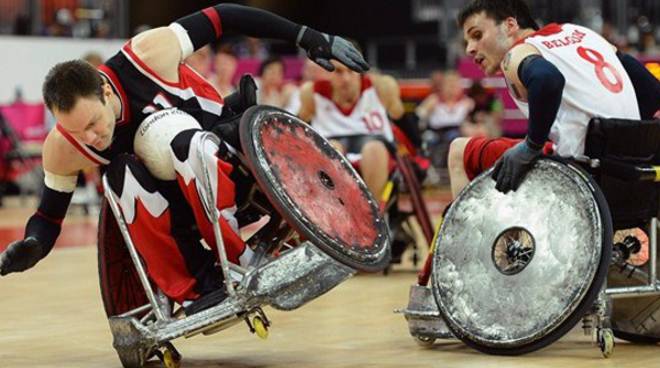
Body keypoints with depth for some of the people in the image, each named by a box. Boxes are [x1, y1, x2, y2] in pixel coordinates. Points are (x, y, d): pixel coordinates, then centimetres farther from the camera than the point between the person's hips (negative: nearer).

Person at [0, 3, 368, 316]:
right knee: (123, 174, -32)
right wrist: (31, 246, -27)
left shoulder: (148, 55, -27)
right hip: (173, 191, 2)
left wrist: (311, 38, -18)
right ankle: (195, 288, -29)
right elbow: (49, 215, -3)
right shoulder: (62, 150, -18)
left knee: (182, 141, -37)